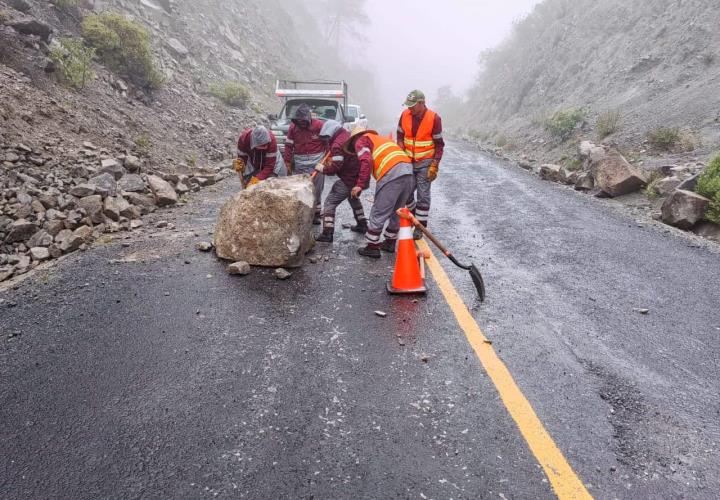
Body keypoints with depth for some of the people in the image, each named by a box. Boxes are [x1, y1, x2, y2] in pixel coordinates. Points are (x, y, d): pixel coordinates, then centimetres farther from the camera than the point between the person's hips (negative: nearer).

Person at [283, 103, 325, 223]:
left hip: (316, 163, -2)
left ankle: (316, 214, 13)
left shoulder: (319, 125, -6)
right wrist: (288, 162, 7)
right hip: (299, 165, 2)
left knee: (316, 190, 3)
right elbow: (289, 146, 8)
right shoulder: (293, 127, 3)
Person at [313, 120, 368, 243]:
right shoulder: (349, 135, 9)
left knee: (330, 202, -2)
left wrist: (323, 169, -6)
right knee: (353, 198, 33)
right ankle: (362, 224, 40)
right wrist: (330, 161, 14)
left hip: (349, 180, -9)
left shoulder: (337, 144, -18)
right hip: (359, 176, 9)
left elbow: (336, 167, -22)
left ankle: (327, 233, -7)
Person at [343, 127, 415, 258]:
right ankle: (390, 242, 32)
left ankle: (372, 247, 12)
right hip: (410, 171, 8)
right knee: (396, 212, 20)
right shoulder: (382, 139, 36)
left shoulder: (361, 141, 14)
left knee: (378, 213, 4)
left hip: (392, 174, -7)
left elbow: (367, 162, -5)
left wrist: (360, 185, -5)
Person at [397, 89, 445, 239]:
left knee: (423, 195, -1)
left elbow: (439, 144, -9)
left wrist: (434, 166, -13)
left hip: (425, 163, -4)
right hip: (408, 161, 4)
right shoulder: (405, 115, -4)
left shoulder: (434, 118, -15)